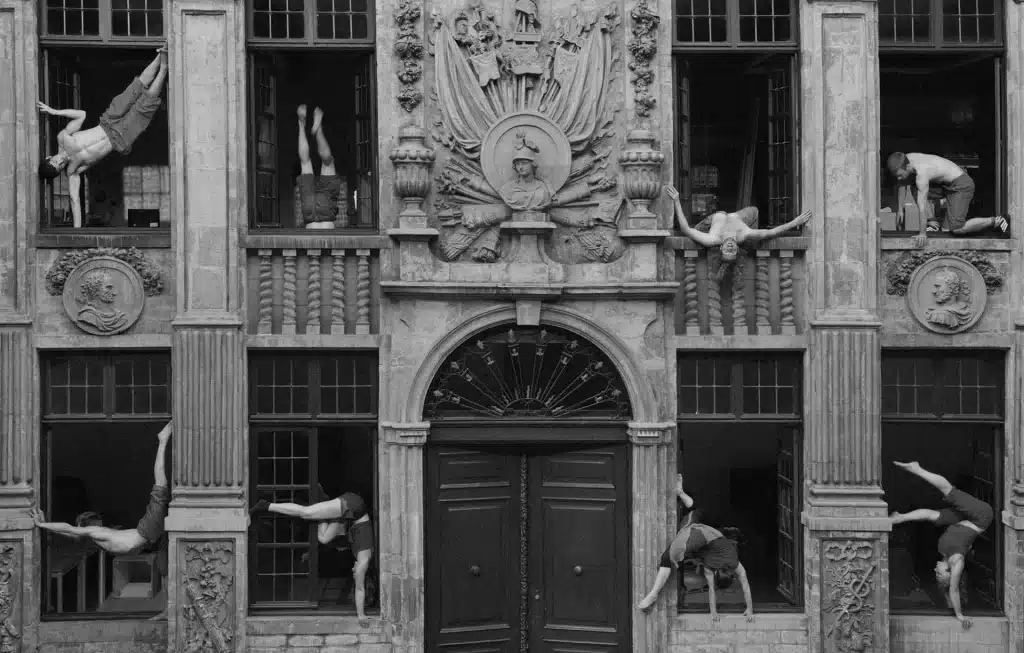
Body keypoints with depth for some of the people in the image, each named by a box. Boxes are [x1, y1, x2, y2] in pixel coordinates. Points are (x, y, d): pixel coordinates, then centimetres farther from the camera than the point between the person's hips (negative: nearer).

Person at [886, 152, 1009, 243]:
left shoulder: (921, 174, -33)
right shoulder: (905, 159, -9)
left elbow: (922, 206, -29)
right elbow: (900, 184, 9)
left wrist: (922, 233, -23)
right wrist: (900, 209, 8)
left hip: (961, 185, -9)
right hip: (946, 183, 9)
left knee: (957, 229, -14)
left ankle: (995, 221, 1)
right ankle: (933, 223, 13)